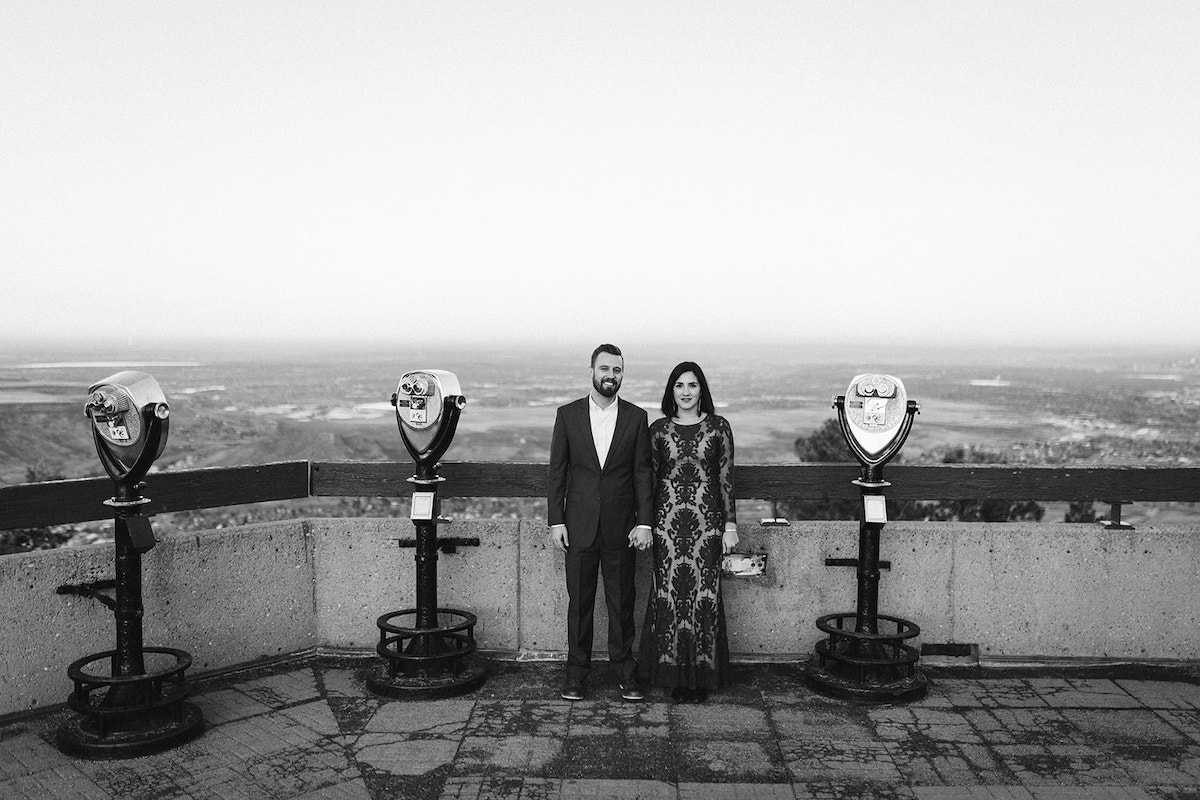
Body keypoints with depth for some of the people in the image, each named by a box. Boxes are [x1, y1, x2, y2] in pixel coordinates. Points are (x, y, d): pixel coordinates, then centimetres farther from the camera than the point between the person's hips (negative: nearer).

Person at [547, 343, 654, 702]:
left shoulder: (636, 417, 3)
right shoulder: (568, 414, 3)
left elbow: (642, 473, 2)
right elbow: (556, 471, 3)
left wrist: (644, 522, -5)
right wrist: (555, 520, -3)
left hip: (621, 528, 0)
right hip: (579, 526, 0)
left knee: (622, 602, 7)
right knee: (579, 602, 7)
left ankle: (625, 672, 19)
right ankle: (576, 672, 19)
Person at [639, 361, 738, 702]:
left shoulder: (718, 427, 3)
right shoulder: (659, 429, 6)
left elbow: (726, 478, 3)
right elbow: (649, 478, 9)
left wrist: (730, 525, 0)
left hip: (706, 521, -1)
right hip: (667, 521, 1)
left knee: (705, 596, -1)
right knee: (669, 595, 1)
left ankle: (703, 674, 13)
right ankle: (674, 674, 13)